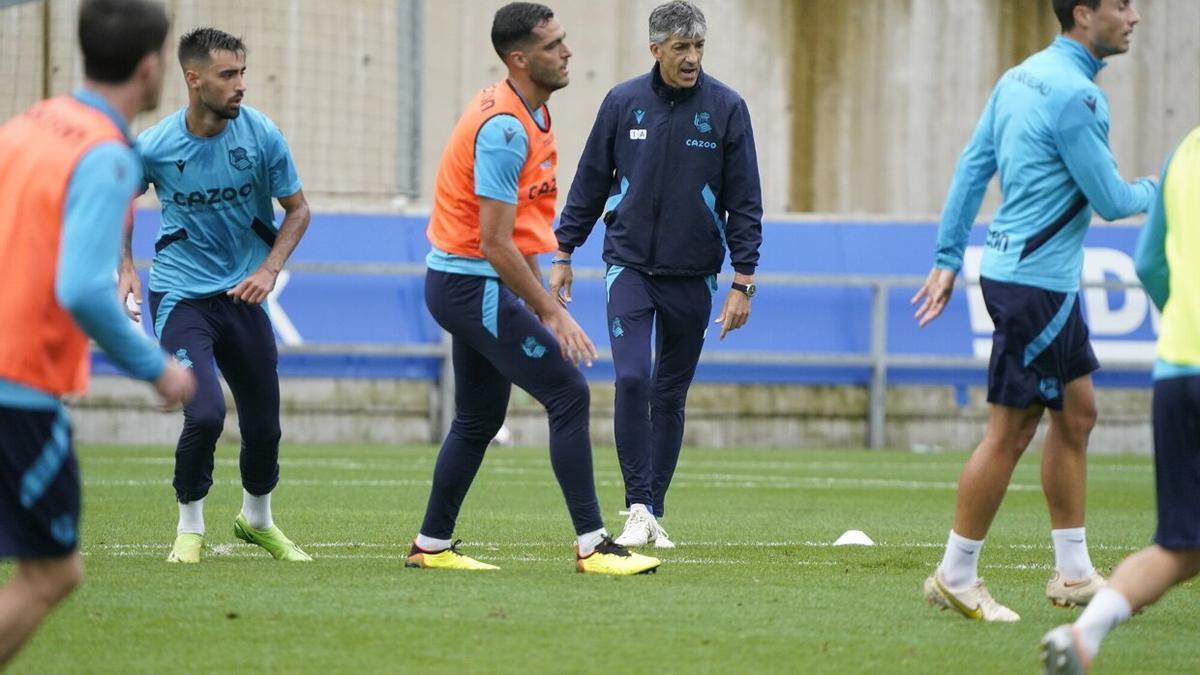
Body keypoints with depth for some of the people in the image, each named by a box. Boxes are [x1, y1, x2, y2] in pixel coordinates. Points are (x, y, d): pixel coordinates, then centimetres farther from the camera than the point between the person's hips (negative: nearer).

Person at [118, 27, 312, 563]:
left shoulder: (261, 135, -9)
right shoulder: (154, 146, -12)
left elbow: (297, 209, 4)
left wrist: (269, 269, -9)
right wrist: (126, 269, 0)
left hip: (242, 295, 3)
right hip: (180, 294, -3)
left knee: (263, 427, 7)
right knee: (206, 414, -21)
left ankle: (257, 519, 37)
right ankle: (190, 529, 2)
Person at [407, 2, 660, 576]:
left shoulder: (528, 113, 10)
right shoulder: (504, 128, -22)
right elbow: (496, 243, -23)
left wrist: (540, 298, 17)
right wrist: (553, 314, -20)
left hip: (463, 285, 10)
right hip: (474, 285, -10)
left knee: (479, 419, 17)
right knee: (568, 393, -12)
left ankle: (431, 545, 25)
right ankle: (592, 546, -12)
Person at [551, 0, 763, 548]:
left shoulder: (726, 108, -4)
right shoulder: (623, 103, -1)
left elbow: (744, 200, -2)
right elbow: (590, 183, 9)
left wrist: (743, 281, -6)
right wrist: (564, 252, 7)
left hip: (692, 277, 0)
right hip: (629, 267, 0)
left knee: (670, 396, 6)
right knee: (633, 380, -16)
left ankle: (654, 514, 16)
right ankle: (637, 508, -11)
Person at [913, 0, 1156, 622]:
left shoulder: (1021, 77, 10)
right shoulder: (1074, 94, -19)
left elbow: (971, 168, 13)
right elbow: (1111, 201, -15)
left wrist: (948, 259, 16)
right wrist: (1155, 190, 7)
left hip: (1048, 286, 10)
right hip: (1034, 283, -10)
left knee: (1076, 415, 14)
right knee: (1011, 430, -3)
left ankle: (1073, 575, 20)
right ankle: (955, 577, 5)